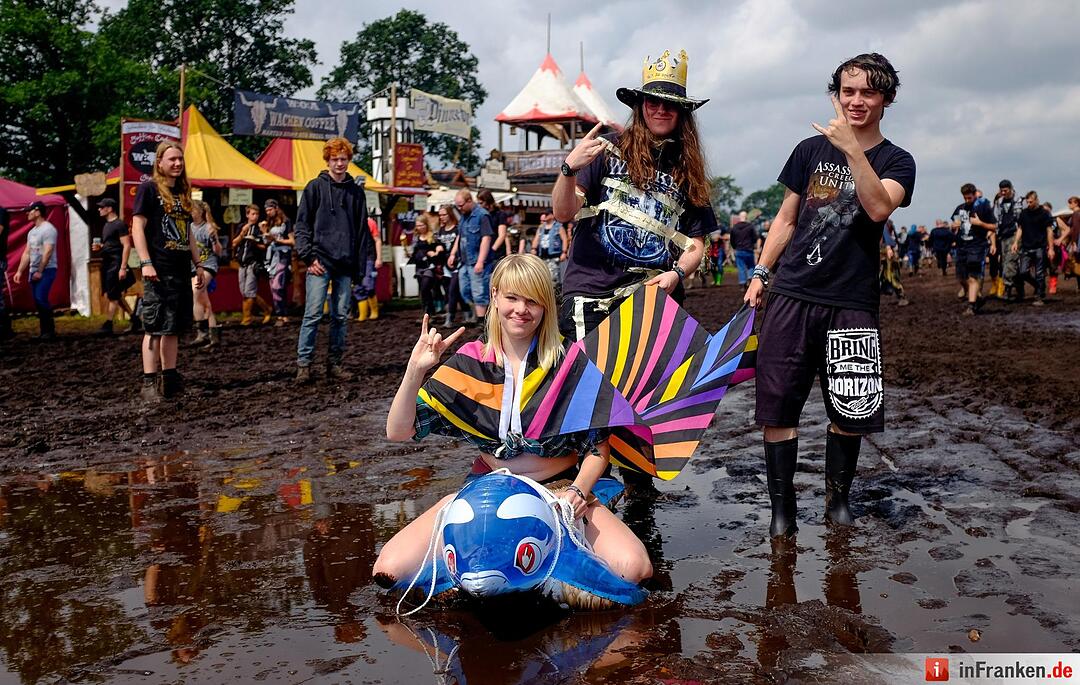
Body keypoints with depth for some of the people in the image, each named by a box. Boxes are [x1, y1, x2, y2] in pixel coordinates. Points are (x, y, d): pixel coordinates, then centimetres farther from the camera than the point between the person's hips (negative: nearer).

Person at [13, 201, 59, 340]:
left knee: (41, 298, -17)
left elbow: (47, 252, -17)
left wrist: (40, 271, -19)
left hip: (46, 270, -9)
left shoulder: (48, 229, -11)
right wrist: (20, 271, 13)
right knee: (38, 301, 6)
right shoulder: (32, 232, 17)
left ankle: (50, 330, -10)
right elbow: (27, 253, 19)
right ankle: (44, 331, 10)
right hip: (34, 271, 9)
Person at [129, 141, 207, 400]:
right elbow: (137, 227, -8)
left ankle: (170, 380, 14)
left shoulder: (182, 192, 19)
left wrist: (198, 265, 19)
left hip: (181, 271, 7)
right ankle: (149, 384, -6)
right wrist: (146, 263, -17)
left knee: (173, 328, 9)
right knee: (155, 327, -9)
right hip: (158, 270, -7)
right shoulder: (148, 189, -2)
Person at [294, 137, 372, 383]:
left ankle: (334, 363, 14)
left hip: (346, 264, 3)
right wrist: (308, 256, -9)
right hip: (320, 261, -3)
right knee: (313, 314, -7)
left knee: (340, 316, 6)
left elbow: (362, 229, 14)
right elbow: (302, 224, 1)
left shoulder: (356, 190, 12)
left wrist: (362, 263, 7)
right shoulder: (315, 187, 3)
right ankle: (303, 363, -2)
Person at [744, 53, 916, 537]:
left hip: (851, 302, -1)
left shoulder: (896, 160, 5)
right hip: (792, 295, 1)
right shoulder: (811, 150, 11)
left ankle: (838, 497, 24)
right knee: (777, 405, -4)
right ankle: (782, 506, 6)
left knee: (848, 410, 4)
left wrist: (852, 150, -22)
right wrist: (760, 272, 8)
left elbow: (878, 208, -15)